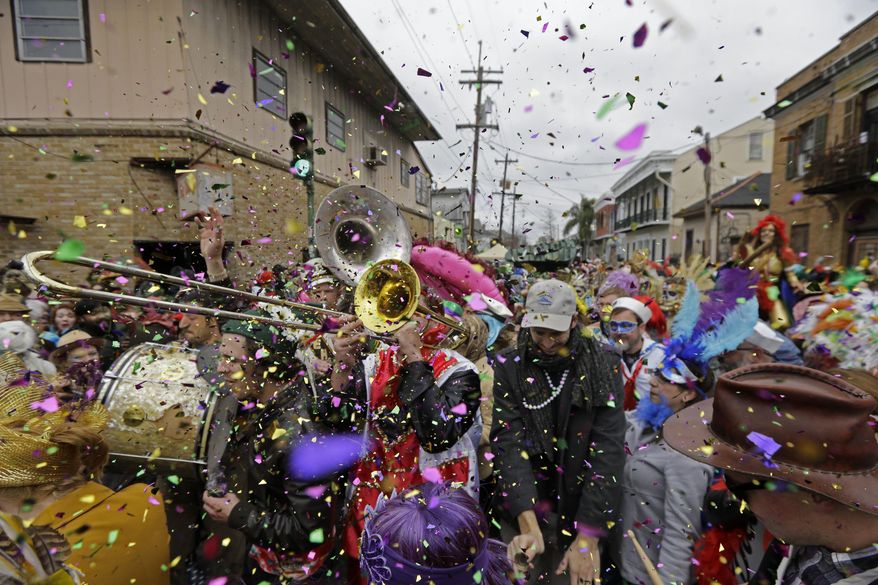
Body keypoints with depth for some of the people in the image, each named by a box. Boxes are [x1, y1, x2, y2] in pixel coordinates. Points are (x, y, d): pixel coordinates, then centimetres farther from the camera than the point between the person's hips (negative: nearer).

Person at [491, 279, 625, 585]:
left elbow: (607, 448, -15)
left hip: (582, 514, 0)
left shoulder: (602, 365, -10)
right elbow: (508, 442, -17)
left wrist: (589, 537, -19)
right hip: (524, 512, 0)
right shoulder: (510, 366, -10)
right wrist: (529, 524, -27)